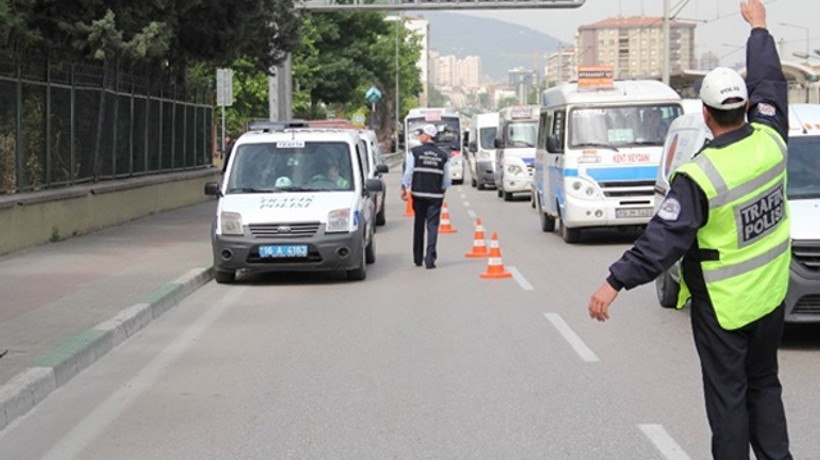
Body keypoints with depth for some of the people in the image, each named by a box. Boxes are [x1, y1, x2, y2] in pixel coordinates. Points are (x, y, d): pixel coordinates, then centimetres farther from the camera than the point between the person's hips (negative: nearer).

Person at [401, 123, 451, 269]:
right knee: (432, 226, 0)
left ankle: (418, 258, 19)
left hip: (418, 193, 0)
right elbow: (447, 179, 4)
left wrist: (404, 188, 6)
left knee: (418, 225, 12)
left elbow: (408, 172, -5)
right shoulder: (443, 156, 2)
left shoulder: (415, 152, -4)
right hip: (436, 195, 0)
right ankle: (430, 258, -10)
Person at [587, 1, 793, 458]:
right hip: (770, 296, 6)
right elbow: (770, 83, 10)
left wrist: (615, 284, -25)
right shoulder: (770, 141, -8)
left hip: (722, 305, -6)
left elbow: (662, 239, -27)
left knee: (728, 395, 4)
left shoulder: (700, 176, -24)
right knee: (764, 385, 19)